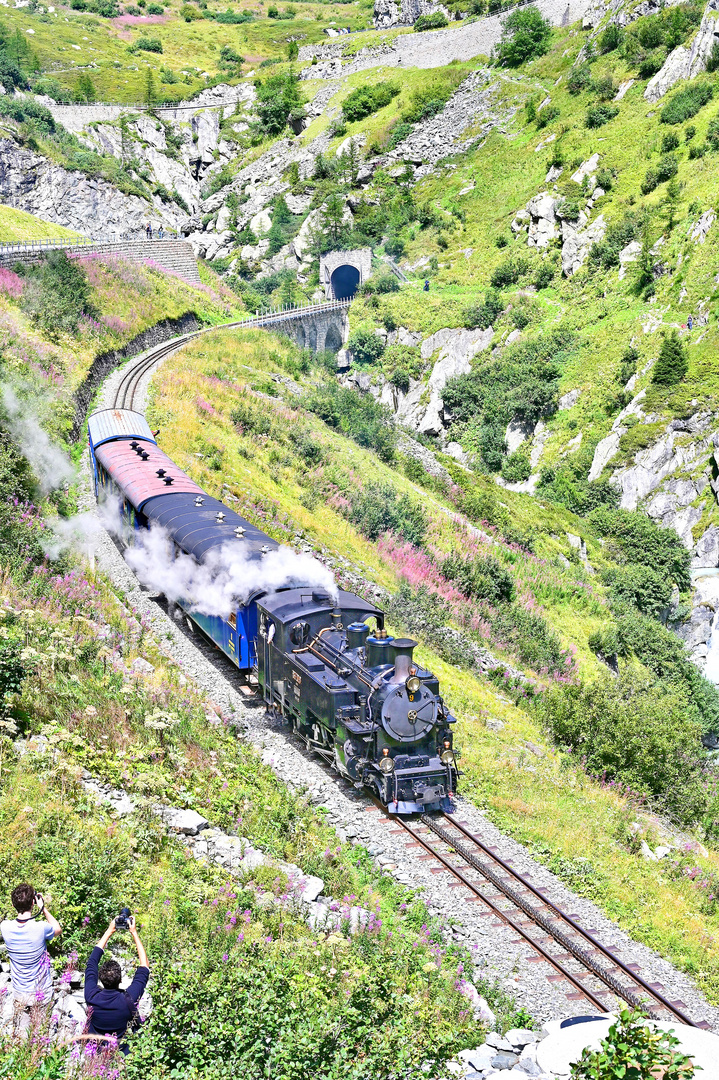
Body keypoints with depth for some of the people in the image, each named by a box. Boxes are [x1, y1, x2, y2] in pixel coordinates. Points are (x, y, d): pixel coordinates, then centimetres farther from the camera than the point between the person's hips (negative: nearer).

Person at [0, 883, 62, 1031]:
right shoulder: (41, 928, -22)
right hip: (42, 994, -2)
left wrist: (18, 905, 6)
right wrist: (43, 908, 3)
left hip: (19, 994, 2)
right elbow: (58, 929, 2)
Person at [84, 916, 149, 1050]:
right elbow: (144, 968, -14)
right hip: (121, 1053, -2)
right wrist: (134, 933, -10)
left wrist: (109, 931, -1)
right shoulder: (128, 1000, -27)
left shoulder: (92, 997, -22)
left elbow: (92, 960, -7)